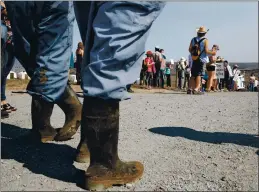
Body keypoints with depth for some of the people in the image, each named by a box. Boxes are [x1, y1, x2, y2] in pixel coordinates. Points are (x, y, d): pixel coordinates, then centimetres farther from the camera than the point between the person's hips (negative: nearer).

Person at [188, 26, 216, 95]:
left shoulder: (193, 39, 6)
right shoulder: (205, 40, -7)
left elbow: (189, 49, 6)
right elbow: (206, 51, -13)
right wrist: (212, 53, 5)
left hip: (194, 60, 4)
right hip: (201, 60, -4)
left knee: (193, 75, 10)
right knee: (198, 74, -2)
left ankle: (191, 89, 10)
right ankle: (196, 89, -7)